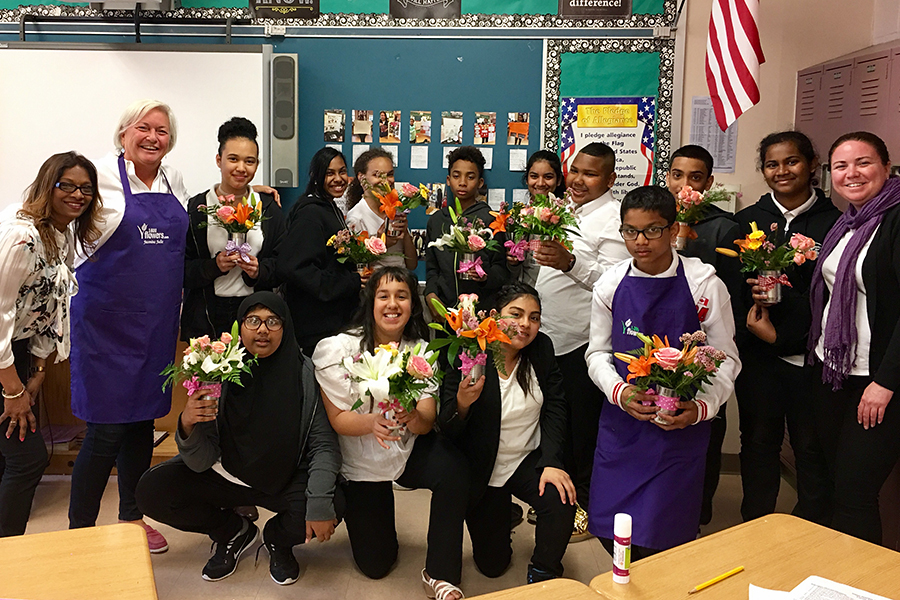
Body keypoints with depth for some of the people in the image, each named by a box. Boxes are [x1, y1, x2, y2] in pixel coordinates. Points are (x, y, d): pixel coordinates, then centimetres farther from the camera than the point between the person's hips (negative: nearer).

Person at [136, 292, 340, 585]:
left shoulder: (306, 373, -17)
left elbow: (324, 444, -17)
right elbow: (201, 462, -14)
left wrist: (320, 504, -31)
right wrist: (187, 426, -34)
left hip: (288, 479, -2)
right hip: (225, 474, 2)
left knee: (333, 504, -29)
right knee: (151, 491, -14)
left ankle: (278, 537, 10)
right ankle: (234, 532, 13)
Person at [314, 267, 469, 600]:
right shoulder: (339, 349, -15)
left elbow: (427, 422, -14)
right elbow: (337, 419, -16)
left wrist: (414, 418, -39)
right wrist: (371, 422, -38)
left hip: (409, 451, 1)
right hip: (361, 463, -1)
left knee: (453, 467, -32)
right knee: (375, 564, 3)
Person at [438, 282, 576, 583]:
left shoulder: (542, 348, -7)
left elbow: (555, 407, -5)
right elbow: (447, 429, -17)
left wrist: (551, 461, -18)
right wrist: (462, 404, -40)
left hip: (528, 459, 2)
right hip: (482, 470, -2)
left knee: (562, 504, -29)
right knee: (492, 564, 7)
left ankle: (542, 575, 1)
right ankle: (502, 516, 42)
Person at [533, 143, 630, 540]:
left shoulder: (614, 218, -10)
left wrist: (570, 262, -31)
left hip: (582, 340, -8)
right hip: (549, 335, 8)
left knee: (583, 428, 3)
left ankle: (587, 506, 18)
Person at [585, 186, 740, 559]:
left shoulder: (704, 285, -8)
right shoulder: (611, 284, 0)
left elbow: (727, 359, -2)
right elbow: (598, 352, 7)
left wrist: (701, 408, -19)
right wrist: (619, 391, -12)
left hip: (681, 426, -3)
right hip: (622, 419, 3)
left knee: (662, 535, -2)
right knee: (609, 528, 6)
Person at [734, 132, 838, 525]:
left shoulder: (834, 221, -2)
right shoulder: (747, 220, 7)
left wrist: (782, 332, -11)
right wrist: (757, 326, -11)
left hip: (810, 353, -2)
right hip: (757, 351, 2)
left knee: (812, 446, 5)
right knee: (758, 441, 11)